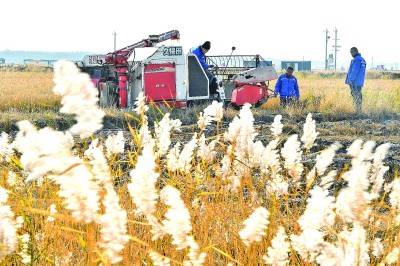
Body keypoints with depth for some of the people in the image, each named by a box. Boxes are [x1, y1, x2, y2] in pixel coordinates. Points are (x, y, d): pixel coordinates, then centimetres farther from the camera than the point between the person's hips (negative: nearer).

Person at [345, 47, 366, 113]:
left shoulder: (357, 60, -13)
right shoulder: (362, 59, 17)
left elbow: (355, 71, -18)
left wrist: (351, 80, -17)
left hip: (355, 82, -10)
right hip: (359, 82, 10)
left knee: (356, 97, -9)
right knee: (358, 97, 11)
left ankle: (358, 112, -10)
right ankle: (359, 111, 12)